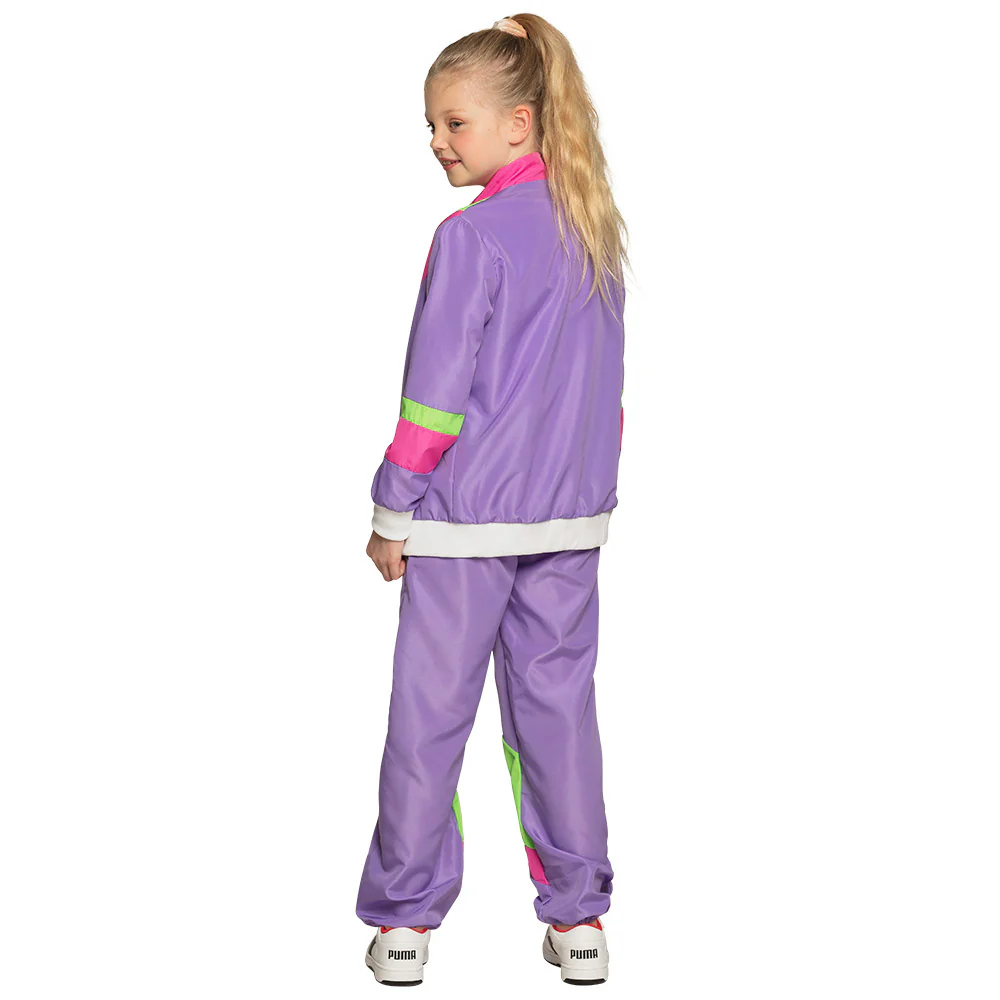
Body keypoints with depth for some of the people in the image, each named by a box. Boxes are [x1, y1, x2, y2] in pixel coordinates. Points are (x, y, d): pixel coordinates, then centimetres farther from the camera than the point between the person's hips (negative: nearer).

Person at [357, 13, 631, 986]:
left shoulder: (470, 237, -14)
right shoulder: (595, 230, 7)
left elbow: (434, 395, -14)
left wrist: (391, 511, -6)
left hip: (462, 518, -6)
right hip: (571, 520, 6)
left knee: (429, 712, 4)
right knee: (558, 704, 11)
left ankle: (407, 915, 11)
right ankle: (577, 914, 14)